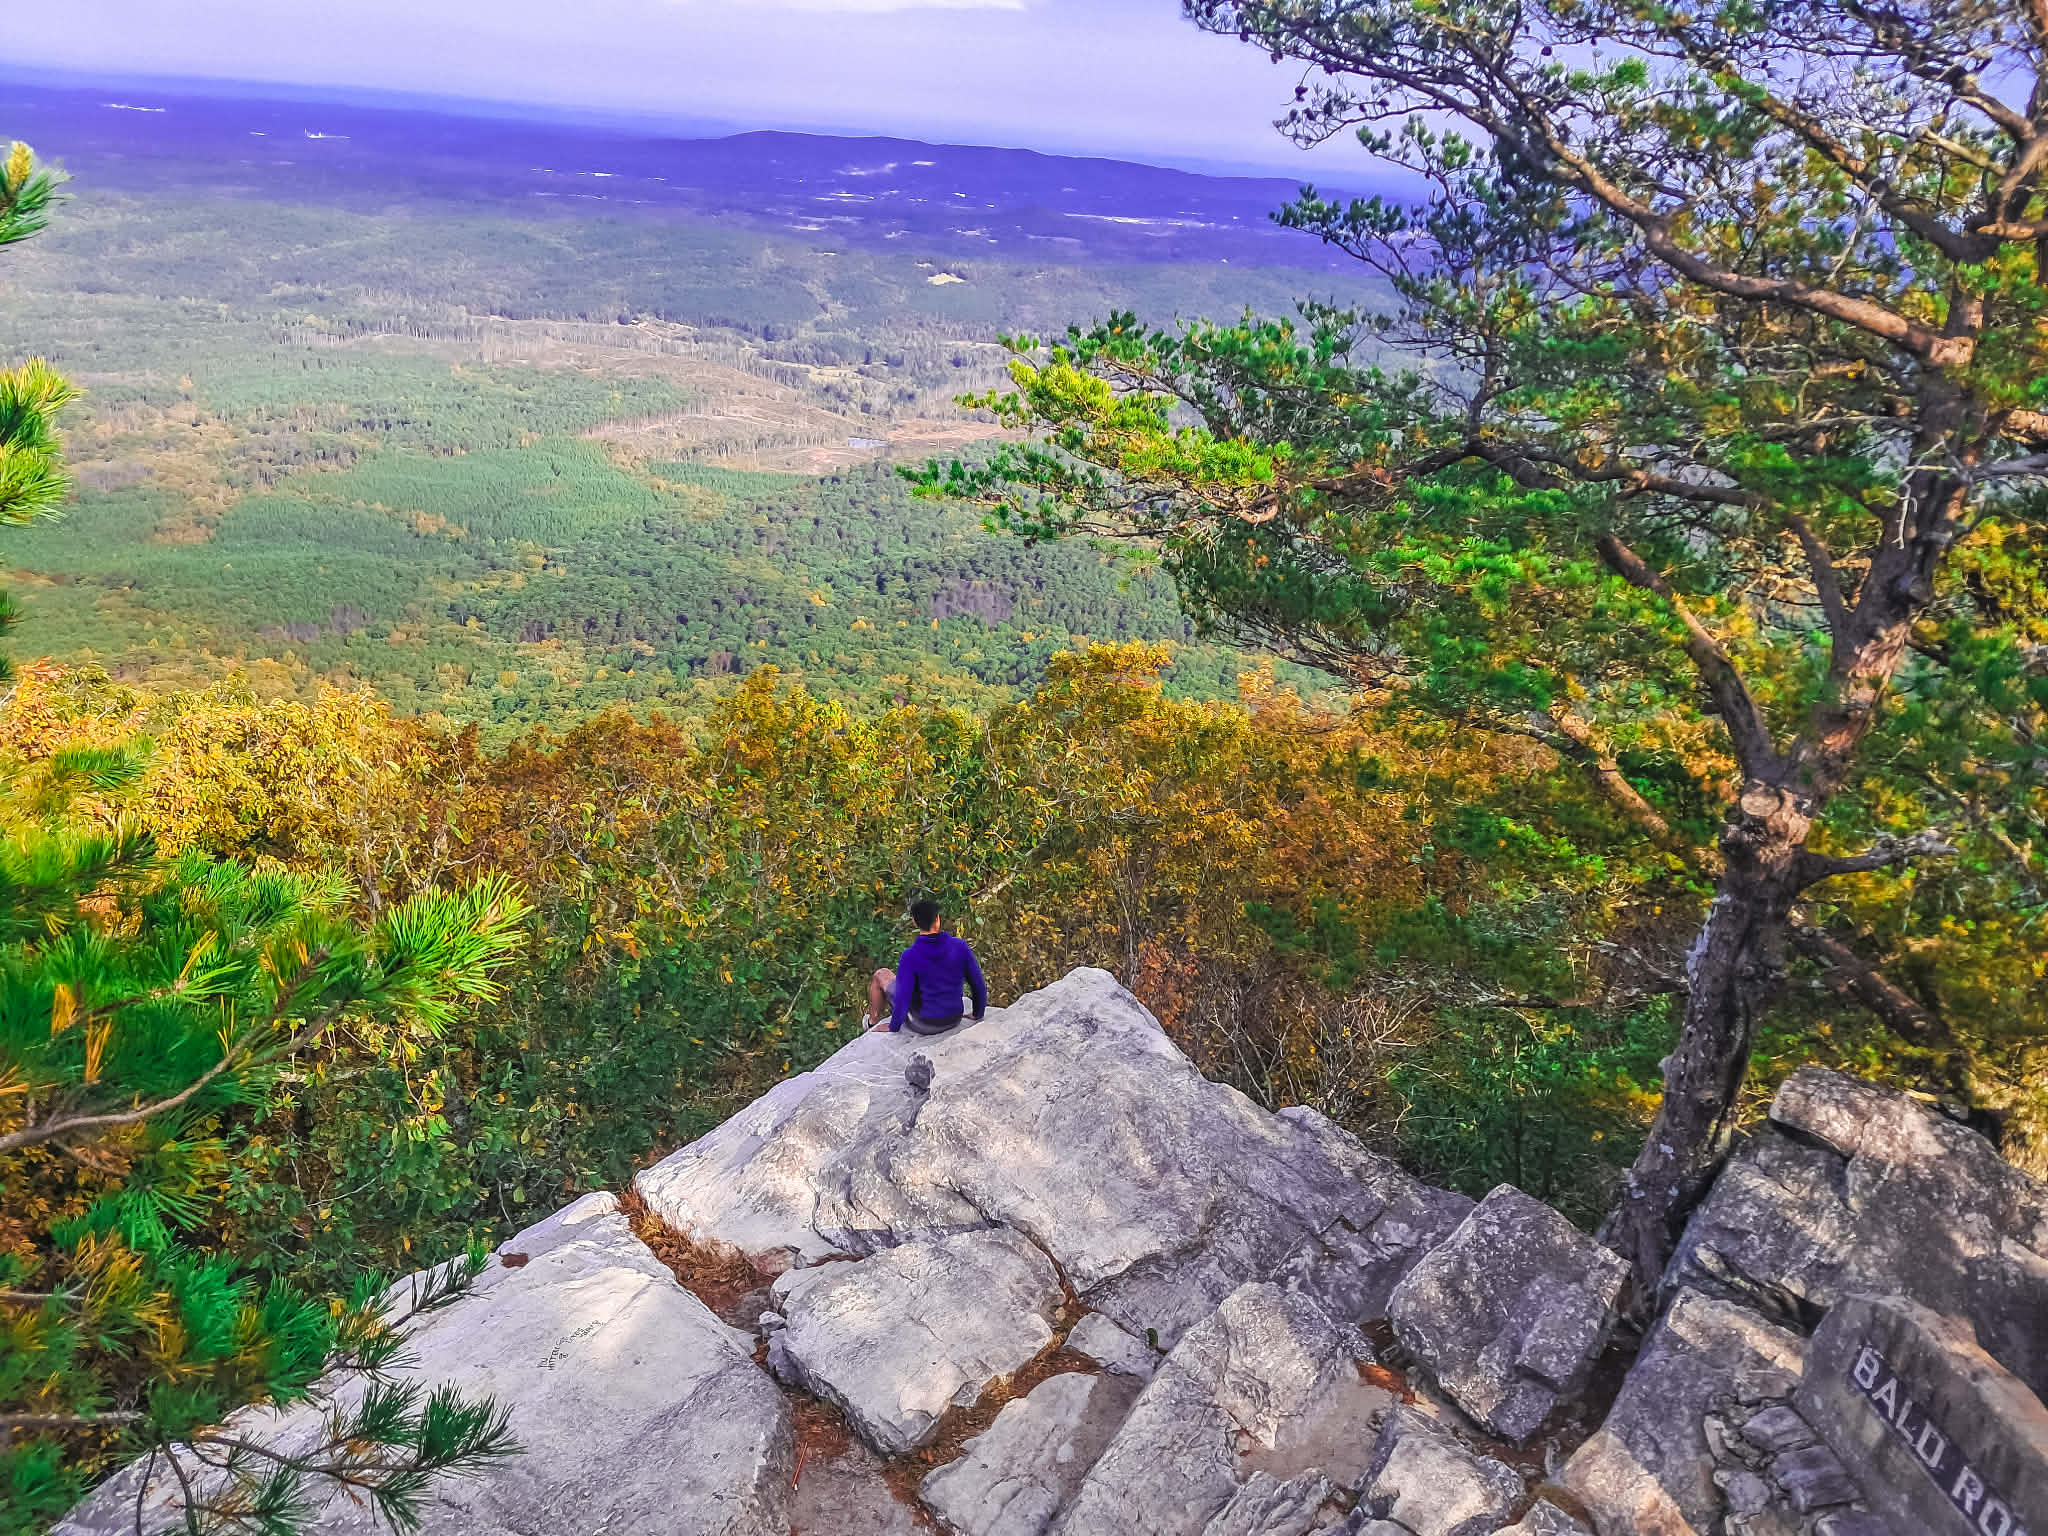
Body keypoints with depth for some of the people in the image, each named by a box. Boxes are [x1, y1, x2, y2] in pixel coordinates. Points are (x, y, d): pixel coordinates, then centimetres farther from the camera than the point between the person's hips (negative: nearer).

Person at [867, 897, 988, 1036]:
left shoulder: (910, 957, -28)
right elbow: (979, 985, -10)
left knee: (881, 975, 20)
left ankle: (874, 1022, 45)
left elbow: (902, 1001, -25)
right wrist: (978, 1015, 8)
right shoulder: (960, 946, -18)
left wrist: (892, 1028, -6)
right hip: (954, 1020, 3)